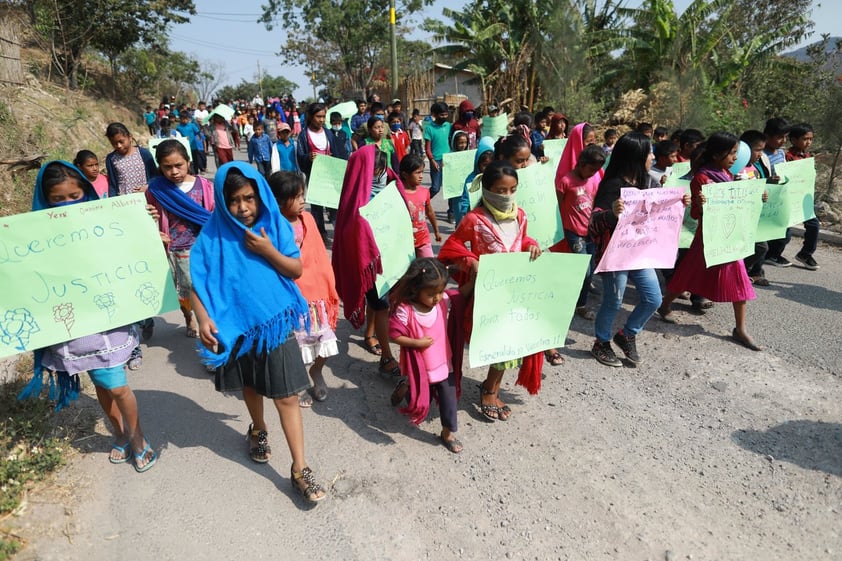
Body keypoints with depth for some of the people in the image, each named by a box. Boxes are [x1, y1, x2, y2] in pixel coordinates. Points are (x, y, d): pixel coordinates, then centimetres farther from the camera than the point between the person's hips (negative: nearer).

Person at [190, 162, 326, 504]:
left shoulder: (275, 225, -8)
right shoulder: (213, 235, -9)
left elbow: (296, 270, -6)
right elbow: (198, 282, -7)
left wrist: (268, 251, -21)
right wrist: (204, 319, -20)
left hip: (275, 322, -1)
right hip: (237, 324, 1)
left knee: (286, 396, 0)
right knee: (251, 386, 24)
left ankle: (299, 470, 10)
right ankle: (258, 430, 53)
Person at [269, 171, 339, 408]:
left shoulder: (307, 219, -2)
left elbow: (320, 255, 4)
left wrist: (330, 286, 5)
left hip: (316, 291, 4)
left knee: (323, 339, 14)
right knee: (296, 344, 12)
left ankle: (316, 372, 43)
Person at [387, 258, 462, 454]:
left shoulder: (443, 300, -13)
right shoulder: (405, 310, -27)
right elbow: (394, 335, -19)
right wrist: (417, 343, -26)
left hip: (443, 362, 4)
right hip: (419, 366, -4)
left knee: (449, 398, 10)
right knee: (420, 398, 17)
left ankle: (448, 432, 32)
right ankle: (404, 388, 50)